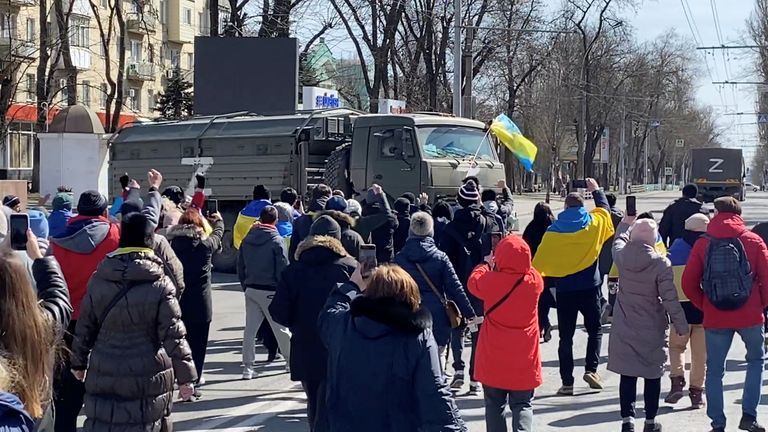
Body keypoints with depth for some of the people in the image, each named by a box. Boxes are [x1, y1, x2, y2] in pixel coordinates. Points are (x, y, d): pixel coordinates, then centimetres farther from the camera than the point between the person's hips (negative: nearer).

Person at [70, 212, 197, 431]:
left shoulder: (98, 280, 0)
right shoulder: (160, 285, -10)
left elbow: (85, 328, 7)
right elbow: (174, 335, -10)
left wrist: (79, 362, 21)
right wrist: (185, 376, -4)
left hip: (104, 375, 3)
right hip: (147, 378, -3)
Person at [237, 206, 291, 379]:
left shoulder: (247, 239, 5)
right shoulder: (276, 240, -11)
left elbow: (240, 266, 10)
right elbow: (283, 269, -12)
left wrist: (245, 286, 16)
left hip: (251, 289, 5)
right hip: (270, 291, -4)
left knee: (250, 329, 3)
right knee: (280, 328, 7)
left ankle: (247, 367, 2)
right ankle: (292, 361, 19)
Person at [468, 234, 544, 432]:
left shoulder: (490, 281, -13)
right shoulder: (534, 281, -9)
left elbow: (474, 282, 9)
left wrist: (487, 265, 24)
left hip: (493, 359, 0)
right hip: (524, 360, 1)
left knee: (494, 405, 12)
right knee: (522, 405, 7)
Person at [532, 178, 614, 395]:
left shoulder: (554, 230, -4)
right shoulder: (594, 223, -2)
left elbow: (540, 259, -4)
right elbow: (604, 208, 20)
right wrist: (596, 190, 35)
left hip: (564, 289, 0)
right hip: (589, 286, 0)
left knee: (566, 336, 5)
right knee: (594, 329, 16)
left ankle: (567, 382, 3)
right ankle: (591, 368, -2)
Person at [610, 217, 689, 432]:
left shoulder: (622, 256, -6)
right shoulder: (661, 263, -15)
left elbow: (619, 241, 20)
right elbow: (670, 298, -13)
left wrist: (626, 222, 37)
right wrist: (681, 325, -3)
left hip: (624, 328, 2)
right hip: (652, 329, -2)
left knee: (627, 374, 7)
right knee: (652, 375, 9)